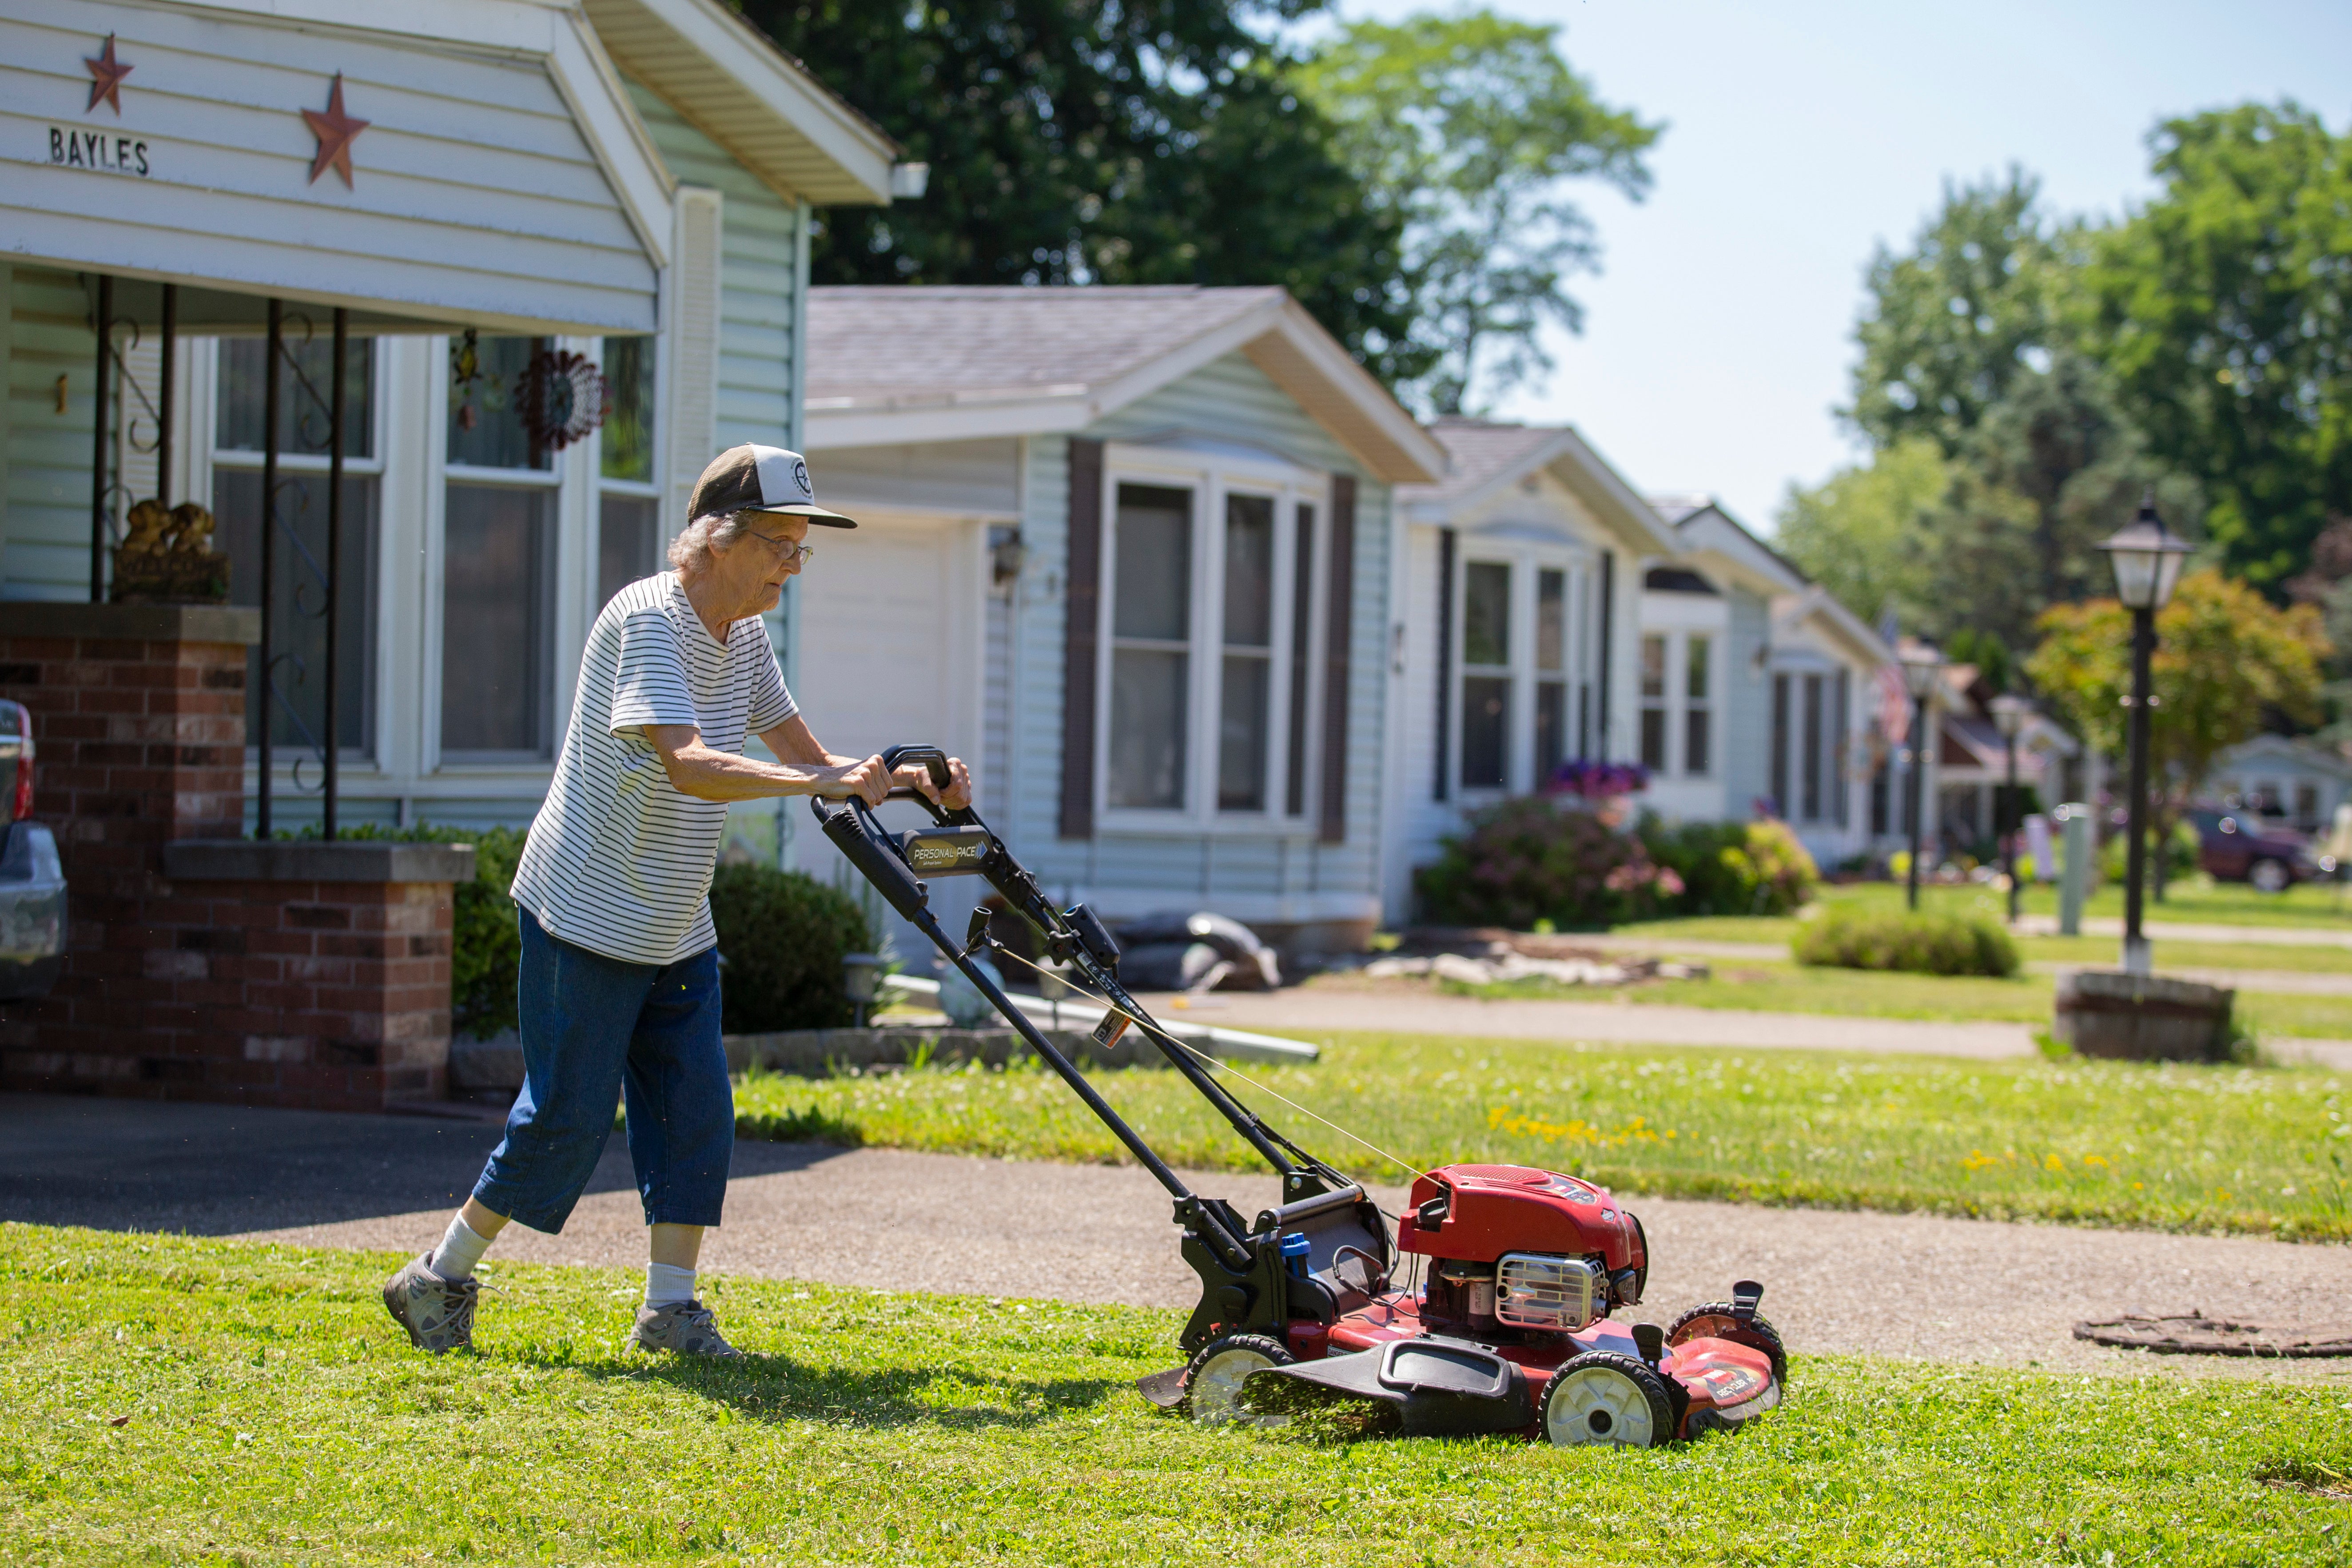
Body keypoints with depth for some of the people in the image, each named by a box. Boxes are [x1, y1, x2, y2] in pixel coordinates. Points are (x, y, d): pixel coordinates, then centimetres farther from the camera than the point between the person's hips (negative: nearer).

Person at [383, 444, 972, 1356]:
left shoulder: (743, 637, 6)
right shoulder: (648, 621, -21)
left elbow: (808, 757, 11)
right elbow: (685, 765, -34)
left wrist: (910, 779, -6)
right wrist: (820, 784, -44)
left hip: (676, 929, 8)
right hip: (587, 918, -8)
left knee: (697, 1110, 1)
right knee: (568, 1116, -5)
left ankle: (671, 1306, 7)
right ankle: (439, 1279, 11)